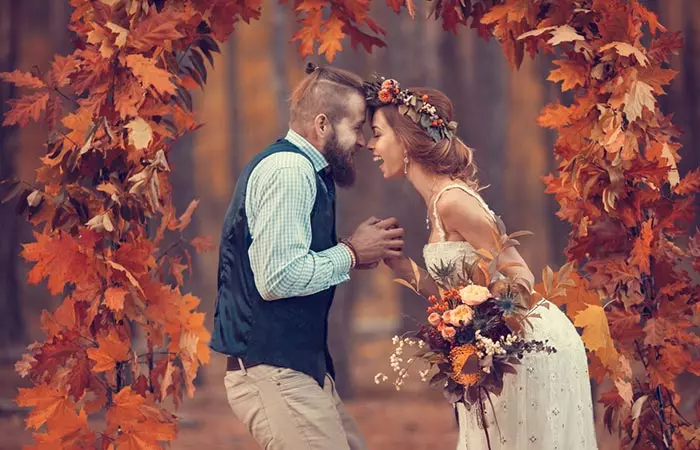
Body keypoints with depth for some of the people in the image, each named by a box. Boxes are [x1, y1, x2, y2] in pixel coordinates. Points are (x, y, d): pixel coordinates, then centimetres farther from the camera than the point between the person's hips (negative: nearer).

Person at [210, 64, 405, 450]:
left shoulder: (302, 170, 17)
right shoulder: (288, 170, -15)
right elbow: (277, 278, -24)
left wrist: (354, 251, 8)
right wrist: (351, 253, -12)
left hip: (301, 366, 11)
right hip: (274, 371, -11)